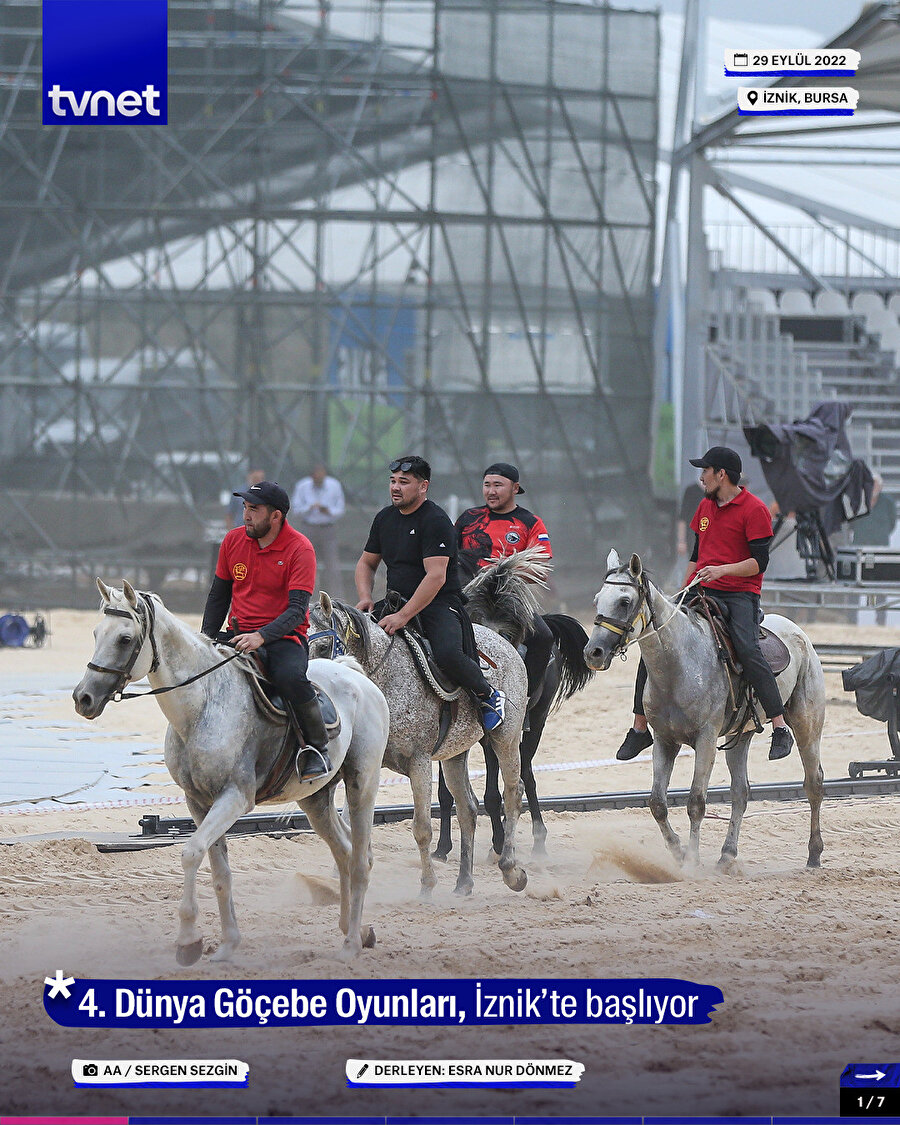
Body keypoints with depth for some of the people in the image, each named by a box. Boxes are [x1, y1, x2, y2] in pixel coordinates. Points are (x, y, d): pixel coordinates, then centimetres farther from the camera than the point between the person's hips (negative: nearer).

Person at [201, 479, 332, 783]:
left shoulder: (299, 549, -9)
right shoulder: (234, 540, 7)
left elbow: (297, 609, -17)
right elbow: (219, 595, 18)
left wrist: (261, 636, -32)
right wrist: (206, 639, 7)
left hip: (284, 636, -5)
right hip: (240, 633, 5)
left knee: (291, 678, -36)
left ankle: (318, 747, -12)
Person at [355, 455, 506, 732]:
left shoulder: (436, 521, -12)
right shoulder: (384, 518, 13)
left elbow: (436, 576, -21)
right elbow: (366, 563, 22)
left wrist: (403, 616, -28)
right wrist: (366, 598, 0)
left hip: (439, 604, -7)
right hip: (398, 602, 7)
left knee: (448, 654, -32)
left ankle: (489, 696, -5)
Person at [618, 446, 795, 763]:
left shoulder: (754, 509, -6)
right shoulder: (705, 506, 17)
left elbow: (759, 562, -11)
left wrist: (721, 570, -24)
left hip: (740, 593, -7)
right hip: (701, 592, 7)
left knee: (747, 650, -29)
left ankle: (780, 728, -23)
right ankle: (640, 729, 4)